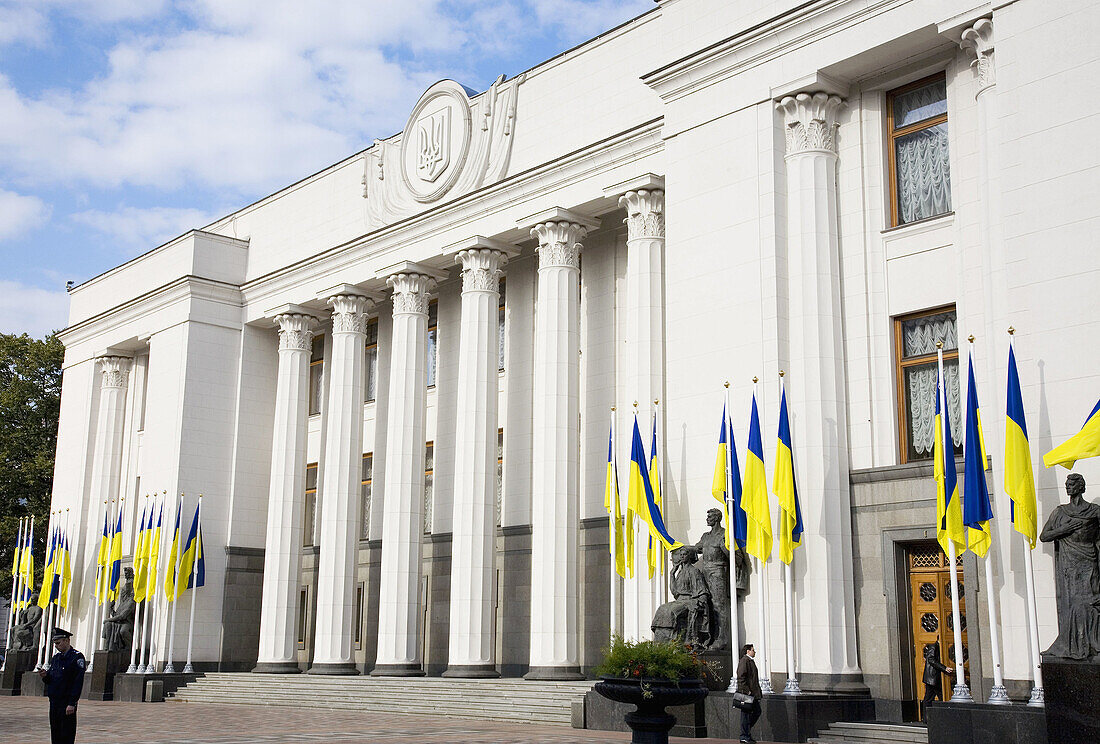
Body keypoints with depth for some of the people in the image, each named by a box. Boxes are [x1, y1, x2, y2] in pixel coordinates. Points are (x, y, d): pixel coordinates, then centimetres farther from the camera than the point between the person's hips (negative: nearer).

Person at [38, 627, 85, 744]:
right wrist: (45, 676, -4)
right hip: (54, 702, 7)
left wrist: (72, 704, -19)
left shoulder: (77, 657, -8)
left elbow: (78, 682, -14)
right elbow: (51, 680, 20)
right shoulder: (56, 658, 15)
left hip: (67, 704, -7)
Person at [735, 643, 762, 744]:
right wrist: (746, 690, -23)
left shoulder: (750, 661, 19)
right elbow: (741, 677, -20)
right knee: (746, 713, -5)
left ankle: (746, 731, 22)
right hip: (746, 693, -10)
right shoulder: (744, 661, -13)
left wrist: (758, 692, 21)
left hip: (752, 693, 10)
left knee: (757, 711, 12)